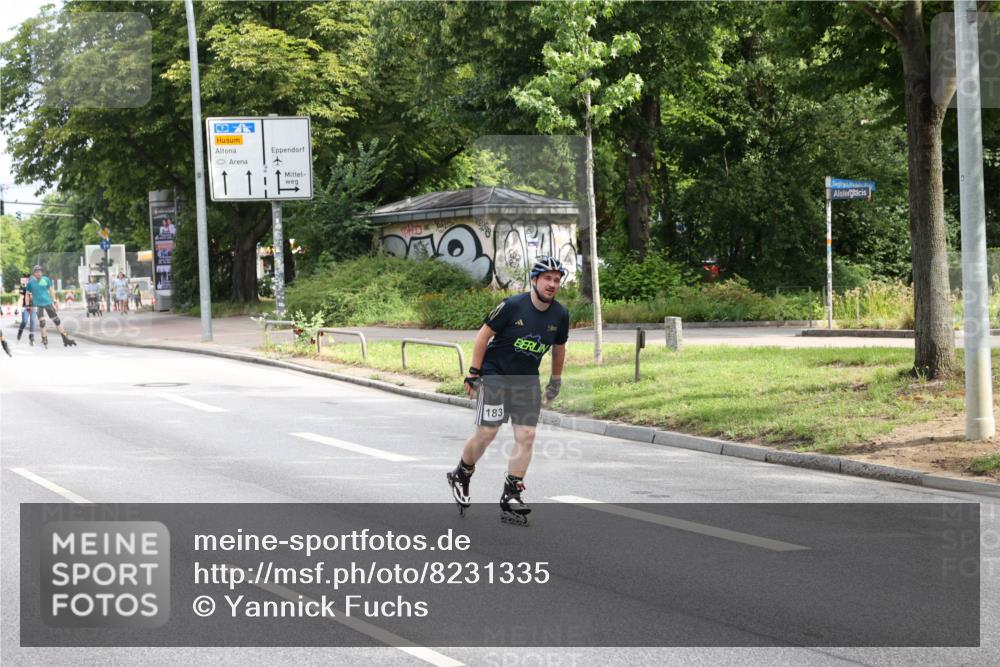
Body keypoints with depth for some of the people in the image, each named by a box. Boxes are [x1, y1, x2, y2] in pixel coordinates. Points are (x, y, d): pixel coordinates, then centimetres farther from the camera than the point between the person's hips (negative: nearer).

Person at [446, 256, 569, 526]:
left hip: (527, 381, 4)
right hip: (495, 375, -4)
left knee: (526, 436, -7)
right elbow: (484, 335, -9)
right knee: (486, 433, -7)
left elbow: (558, 349, 14)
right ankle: (461, 476, 21)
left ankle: (511, 497, -2)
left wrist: (555, 382, 20)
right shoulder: (513, 306, -17)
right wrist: (473, 372, -10)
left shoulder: (560, 315, -2)